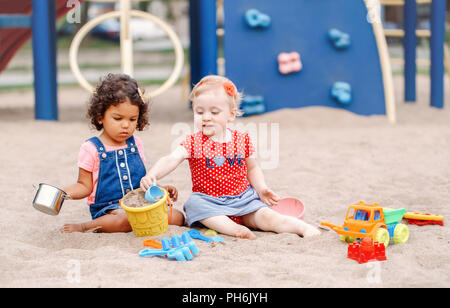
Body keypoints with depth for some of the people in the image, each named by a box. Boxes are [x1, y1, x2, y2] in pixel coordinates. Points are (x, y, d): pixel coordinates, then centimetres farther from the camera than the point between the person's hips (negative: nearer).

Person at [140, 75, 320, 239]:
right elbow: (171, 160, -20)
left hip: (243, 198, 2)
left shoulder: (242, 141, 3)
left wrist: (261, 189, 0)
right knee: (195, 204, -34)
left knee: (264, 216, -22)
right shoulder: (193, 143, -5)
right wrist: (152, 175, -39)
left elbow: (252, 168, 17)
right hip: (208, 200, -2)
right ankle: (235, 229, -45)